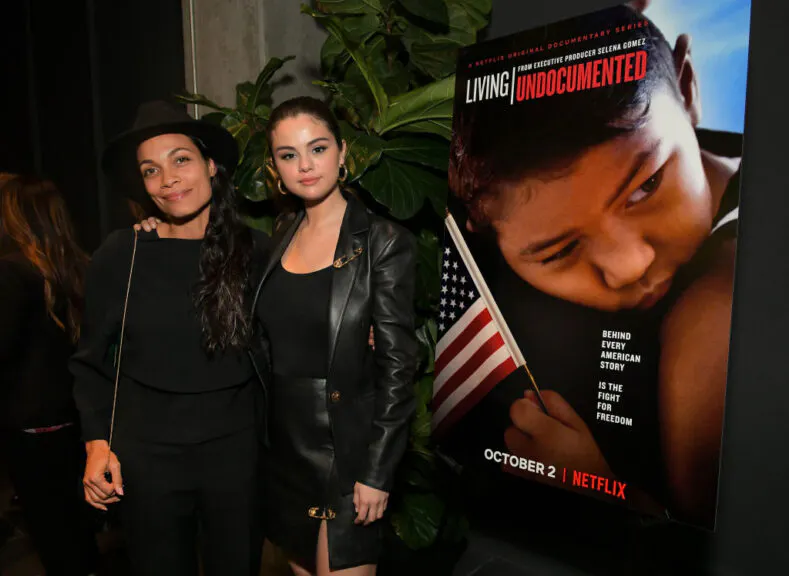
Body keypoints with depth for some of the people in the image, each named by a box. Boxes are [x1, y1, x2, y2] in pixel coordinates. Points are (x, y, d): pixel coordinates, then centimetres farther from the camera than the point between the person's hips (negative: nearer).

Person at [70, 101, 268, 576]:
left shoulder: (254, 249, -6)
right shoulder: (121, 254, -6)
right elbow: (93, 358, 4)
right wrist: (97, 441, 0)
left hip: (237, 447, 0)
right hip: (147, 452, 0)